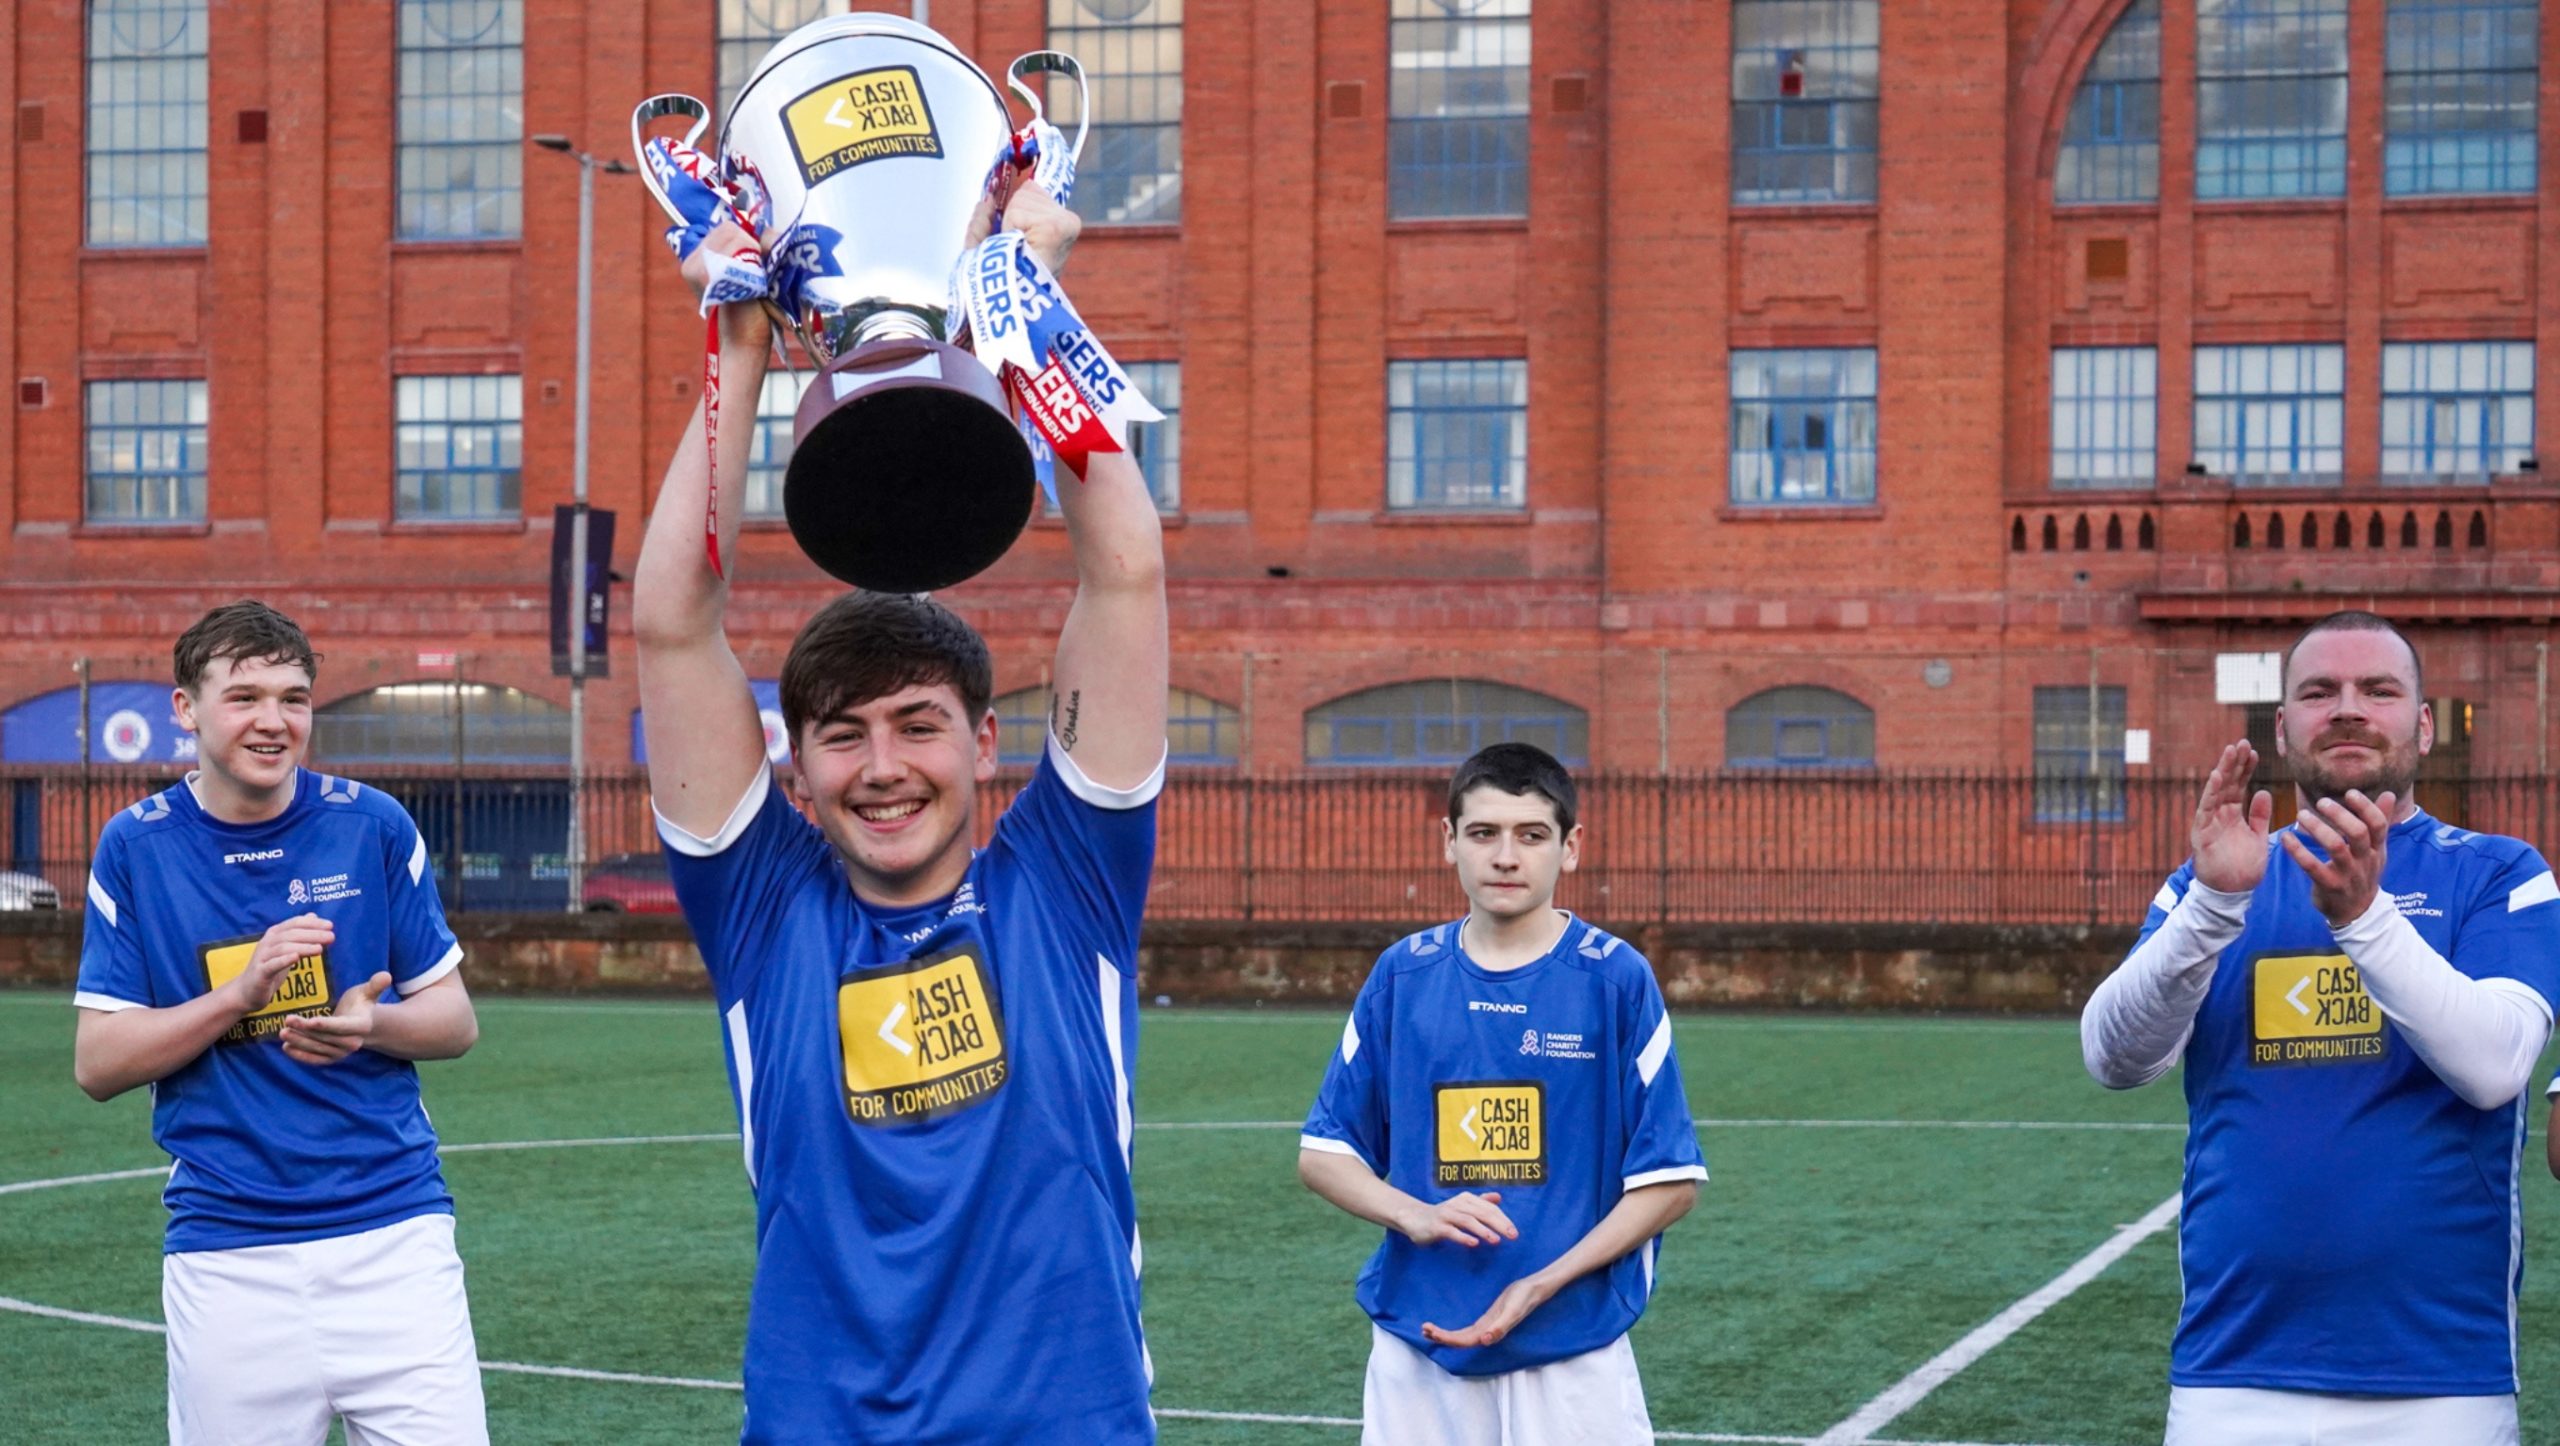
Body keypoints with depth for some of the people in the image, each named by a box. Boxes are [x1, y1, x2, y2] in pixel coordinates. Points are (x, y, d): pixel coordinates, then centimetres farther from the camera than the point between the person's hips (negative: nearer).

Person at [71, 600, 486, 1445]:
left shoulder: (372, 825, 3)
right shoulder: (136, 848, 2)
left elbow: (455, 1020, 8)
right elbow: (97, 1065, -1)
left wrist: (372, 1025, -14)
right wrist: (241, 994, -15)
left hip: (394, 1231, 0)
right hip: (227, 1249, 0)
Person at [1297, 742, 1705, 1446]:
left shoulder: (1617, 978, -3)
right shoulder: (1402, 975, 5)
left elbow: (1670, 1180, -2)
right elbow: (1323, 1152, 10)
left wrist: (1541, 1285, -13)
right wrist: (1415, 1215, -10)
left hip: (1575, 1350, -2)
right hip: (1416, 1351, 2)